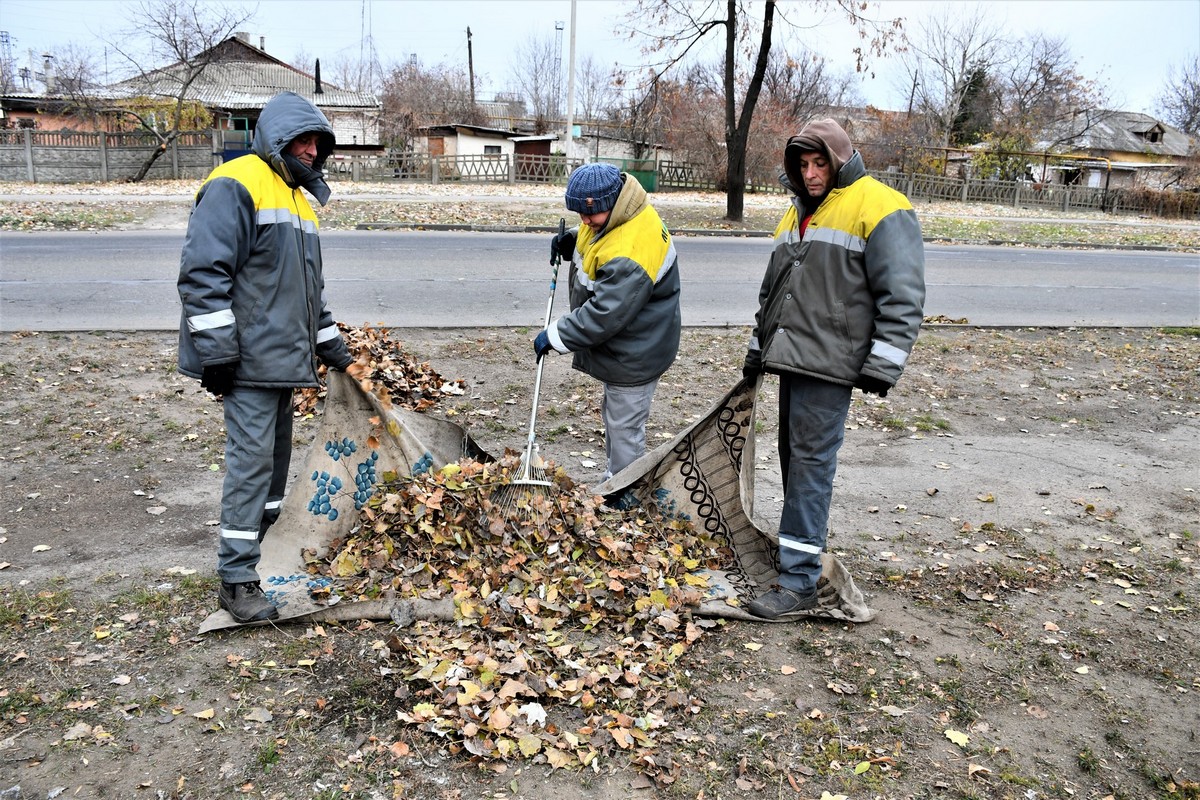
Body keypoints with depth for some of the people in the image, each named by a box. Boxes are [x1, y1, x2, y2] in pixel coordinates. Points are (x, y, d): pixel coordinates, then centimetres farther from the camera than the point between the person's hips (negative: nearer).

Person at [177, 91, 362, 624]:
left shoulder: (296, 196, 21)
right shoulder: (234, 186, -8)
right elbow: (203, 274, -16)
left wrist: (333, 349, 25)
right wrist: (217, 354, -20)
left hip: (285, 358, 9)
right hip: (250, 359, -9)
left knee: (276, 456, 14)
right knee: (251, 460, -9)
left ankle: (259, 548, 26)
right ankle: (236, 579, -1)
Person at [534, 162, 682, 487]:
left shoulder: (631, 253, -35)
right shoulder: (612, 215, -3)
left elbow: (604, 314, -33)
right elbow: (593, 237, 20)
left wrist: (555, 336, -23)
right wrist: (572, 241, -2)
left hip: (634, 356, -11)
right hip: (622, 346, 11)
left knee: (624, 427, 2)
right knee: (613, 415, 24)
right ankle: (613, 481, 41)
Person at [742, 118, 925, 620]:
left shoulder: (878, 208, -8)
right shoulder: (798, 212, 19)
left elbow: (903, 296, -13)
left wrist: (882, 367, -17)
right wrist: (758, 349, 26)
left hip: (829, 365, -8)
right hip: (791, 360, 9)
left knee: (811, 465, -8)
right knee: (793, 456, 14)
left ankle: (799, 581, -3)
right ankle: (802, 538, 28)